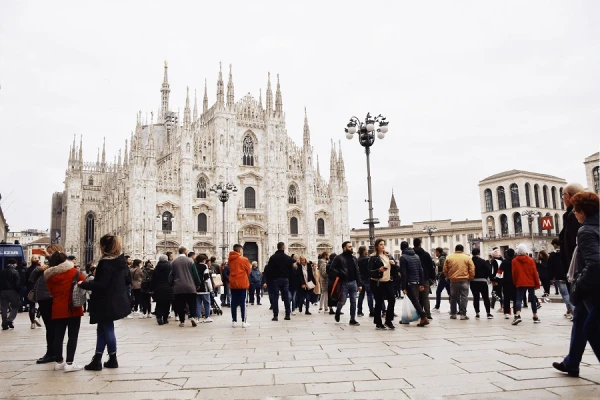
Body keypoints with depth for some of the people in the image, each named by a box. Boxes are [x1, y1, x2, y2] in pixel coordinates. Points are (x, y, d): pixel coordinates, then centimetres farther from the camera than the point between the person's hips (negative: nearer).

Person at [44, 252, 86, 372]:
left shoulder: (49, 275, 5)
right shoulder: (74, 271, -6)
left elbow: (51, 292, 12)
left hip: (58, 309, 4)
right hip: (73, 308, -4)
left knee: (58, 336, 12)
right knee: (73, 336, 0)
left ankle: (59, 362, 20)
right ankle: (69, 363, -3)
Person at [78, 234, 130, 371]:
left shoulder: (106, 262, -19)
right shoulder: (120, 260, 7)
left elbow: (101, 284, -22)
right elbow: (125, 279, 16)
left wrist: (83, 284, -12)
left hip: (106, 303, -8)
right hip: (116, 301, 8)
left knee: (107, 329, 3)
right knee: (102, 329, 14)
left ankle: (113, 359, 12)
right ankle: (97, 359, 16)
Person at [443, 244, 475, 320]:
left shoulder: (449, 258, 2)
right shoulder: (467, 258, -1)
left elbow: (445, 270, 4)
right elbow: (472, 270, -3)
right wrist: (470, 278, 10)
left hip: (453, 281, 2)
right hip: (464, 280, -2)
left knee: (453, 298, 13)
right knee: (464, 297, 2)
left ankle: (453, 314, 18)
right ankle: (463, 314, -1)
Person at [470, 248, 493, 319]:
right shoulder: (482, 261, -9)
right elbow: (488, 270, -9)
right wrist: (488, 277, 6)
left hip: (473, 282, 2)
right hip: (482, 281, -2)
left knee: (475, 297, 6)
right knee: (486, 297, 7)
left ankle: (477, 313, 7)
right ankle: (488, 313, 8)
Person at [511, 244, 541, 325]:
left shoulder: (514, 261, -1)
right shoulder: (530, 260, -1)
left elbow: (514, 273, 2)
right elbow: (534, 272, 0)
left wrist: (515, 283, 14)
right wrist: (537, 284, 8)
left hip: (520, 283, -1)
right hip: (531, 283, 1)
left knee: (519, 299, -6)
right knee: (532, 299, 14)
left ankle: (517, 315, -26)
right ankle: (535, 317, 20)